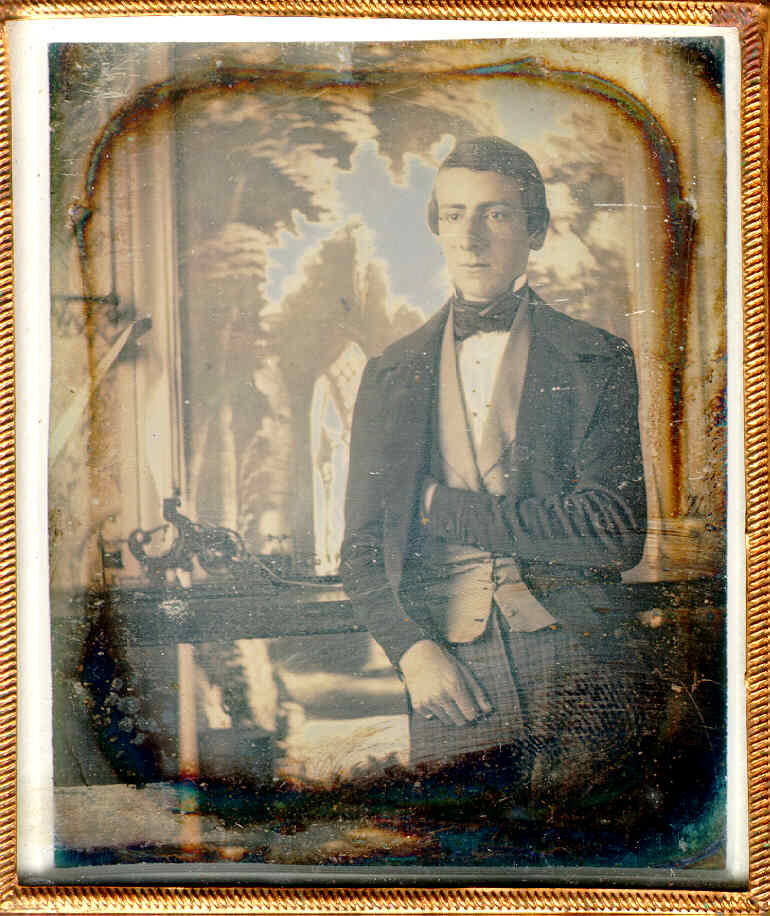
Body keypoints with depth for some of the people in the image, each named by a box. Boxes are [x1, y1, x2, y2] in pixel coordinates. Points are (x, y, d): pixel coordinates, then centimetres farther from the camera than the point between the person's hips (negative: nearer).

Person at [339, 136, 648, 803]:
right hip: (449, 677, 2)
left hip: (576, 670, -1)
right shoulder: (391, 374, 12)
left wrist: (447, 508, -5)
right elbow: (361, 549, 11)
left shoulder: (599, 361, 4)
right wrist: (413, 650, -7)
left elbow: (619, 535, -5)